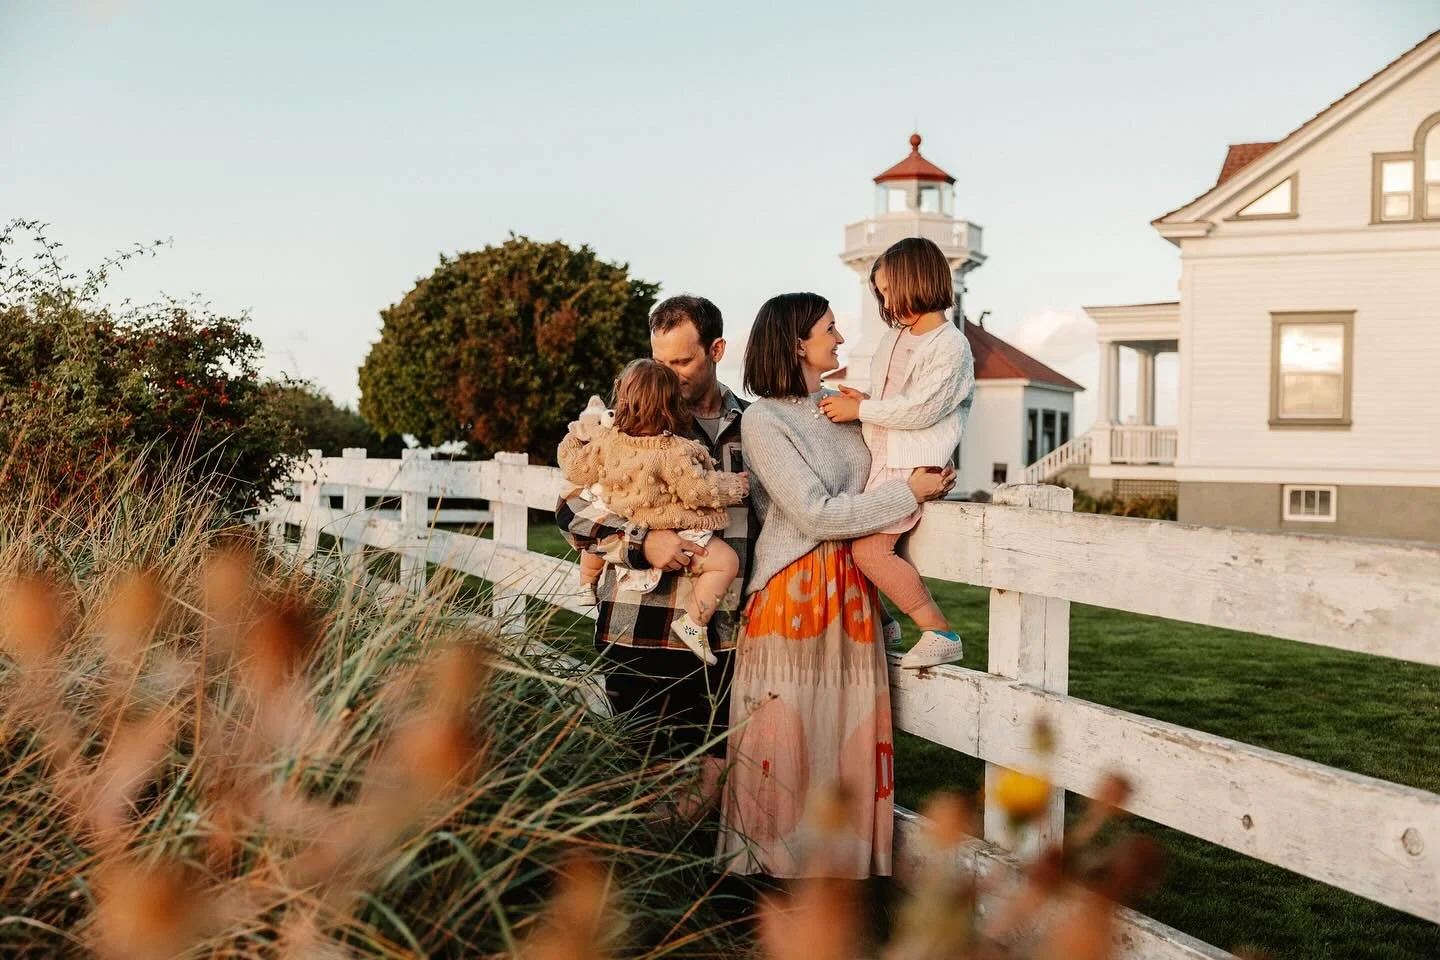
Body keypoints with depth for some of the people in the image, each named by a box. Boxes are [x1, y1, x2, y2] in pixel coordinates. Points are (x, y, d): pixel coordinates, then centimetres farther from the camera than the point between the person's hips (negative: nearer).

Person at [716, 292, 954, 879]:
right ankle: (774, 864, 17)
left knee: (849, 731, 10)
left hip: (850, 590, 7)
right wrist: (909, 493, -11)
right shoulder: (764, 419, -10)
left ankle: (849, 862, 21)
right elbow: (815, 515, -16)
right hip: (793, 589, -6)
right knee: (787, 740, 2)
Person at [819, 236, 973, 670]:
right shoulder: (895, 337, 15)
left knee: (870, 549, -18)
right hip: (881, 456, 9)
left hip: (913, 464, -9)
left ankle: (941, 635, -8)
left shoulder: (951, 347, -12)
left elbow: (918, 409, -21)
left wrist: (860, 409, -15)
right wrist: (863, 403, 1)